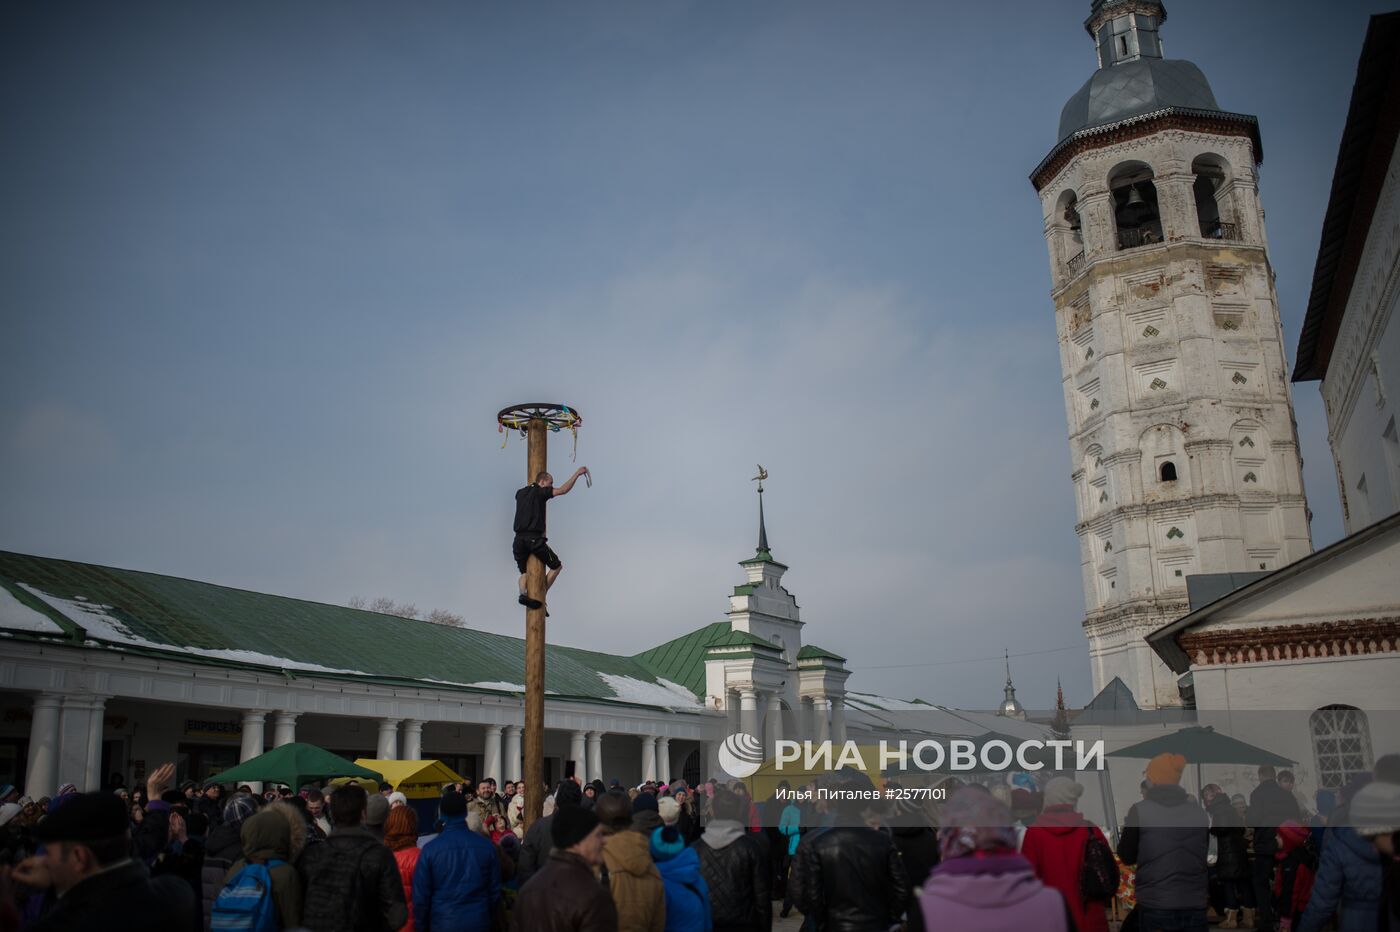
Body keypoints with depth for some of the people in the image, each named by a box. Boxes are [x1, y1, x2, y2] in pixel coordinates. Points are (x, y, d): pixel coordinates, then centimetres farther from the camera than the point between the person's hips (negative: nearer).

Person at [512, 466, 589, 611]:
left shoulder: (520, 493, 17)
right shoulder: (540, 492, -1)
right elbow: (563, 490, -11)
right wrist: (577, 473, -7)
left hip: (519, 538, 6)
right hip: (534, 538, -6)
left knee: (524, 572, 17)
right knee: (556, 566, 11)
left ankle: (523, 593, -12)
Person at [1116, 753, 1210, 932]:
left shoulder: (1140, 810, -5)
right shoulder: (1198, 811, 6)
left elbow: (1126, 856, 3)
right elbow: (1204, 854, 18)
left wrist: (1127, 829, 19)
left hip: (1155, 906, -3)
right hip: (1195, 906, 3)